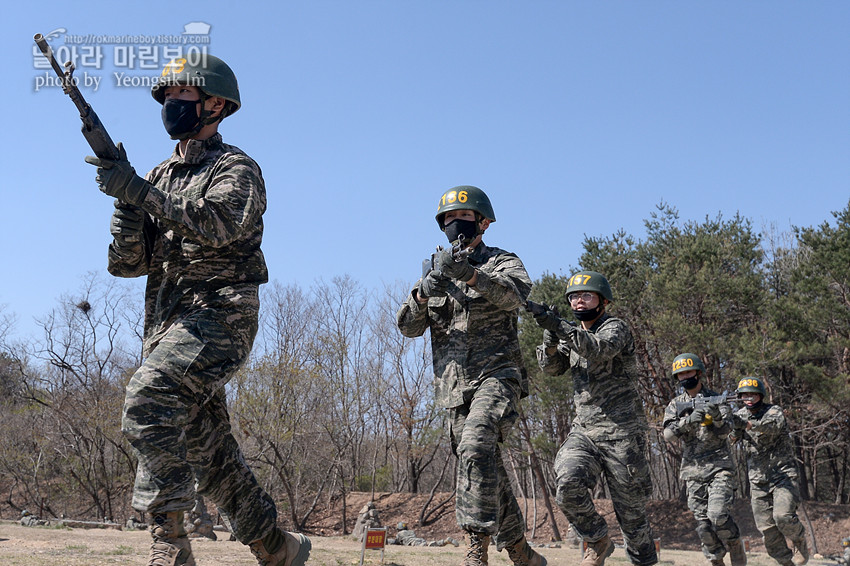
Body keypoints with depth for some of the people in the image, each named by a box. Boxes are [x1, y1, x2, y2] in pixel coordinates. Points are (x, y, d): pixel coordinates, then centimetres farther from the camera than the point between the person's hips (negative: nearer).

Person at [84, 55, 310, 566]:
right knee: (209, 449, 10)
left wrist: (139, 191, -22)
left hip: (217, 315, -8)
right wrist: (126, 200, -6)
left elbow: (221, 222, -22)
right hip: (170, 325, 8)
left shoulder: (236, 168, 1)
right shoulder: (161, 176, 19)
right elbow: (130, 263, 12)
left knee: (149, 402, -28)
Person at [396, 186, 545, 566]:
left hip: (496, 376, -5)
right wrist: (423, 294, -12)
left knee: (476, 448, -29)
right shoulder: (438, 269, 19)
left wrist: (470, 273, -37)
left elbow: (513, 294, -19)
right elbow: (408, 327, 10)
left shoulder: (502, 262, 6)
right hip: (454, 388, 5)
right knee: (488, 472, 9)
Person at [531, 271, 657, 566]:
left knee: (630, 508, 1)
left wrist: (559, 325, -37)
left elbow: (599, 350, -27)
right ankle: (597, 541, 3)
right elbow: (551, 367, 5)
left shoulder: (615, 327, -5)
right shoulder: (574, 333, 17)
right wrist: (550, 340, -16)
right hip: (583, 429, 5)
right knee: (568, 485, -20)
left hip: (620, 432, -5)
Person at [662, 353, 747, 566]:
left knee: (718, 516, -16)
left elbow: (725, 431, -7)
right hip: (693, 471, 3)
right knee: (703, 522, -1)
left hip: (719, 467, -3)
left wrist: (716, 416, -28)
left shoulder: (717, 399, 4)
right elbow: (668, 434, -5)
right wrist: (689, 419, -22)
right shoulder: (675, 405, 10)